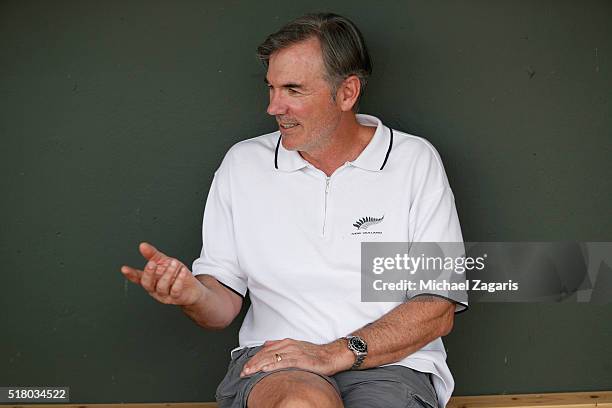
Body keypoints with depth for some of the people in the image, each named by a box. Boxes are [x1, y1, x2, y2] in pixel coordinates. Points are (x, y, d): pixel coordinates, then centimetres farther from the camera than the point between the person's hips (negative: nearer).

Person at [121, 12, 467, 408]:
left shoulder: (415, 161, 3)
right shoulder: (243, 164, 10)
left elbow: (439, 309, -3)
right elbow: (223, 306, 10)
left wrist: (337, 353, -14)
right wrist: (194, 295, -14)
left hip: (391, 364, 0)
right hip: (274, 361, 1)